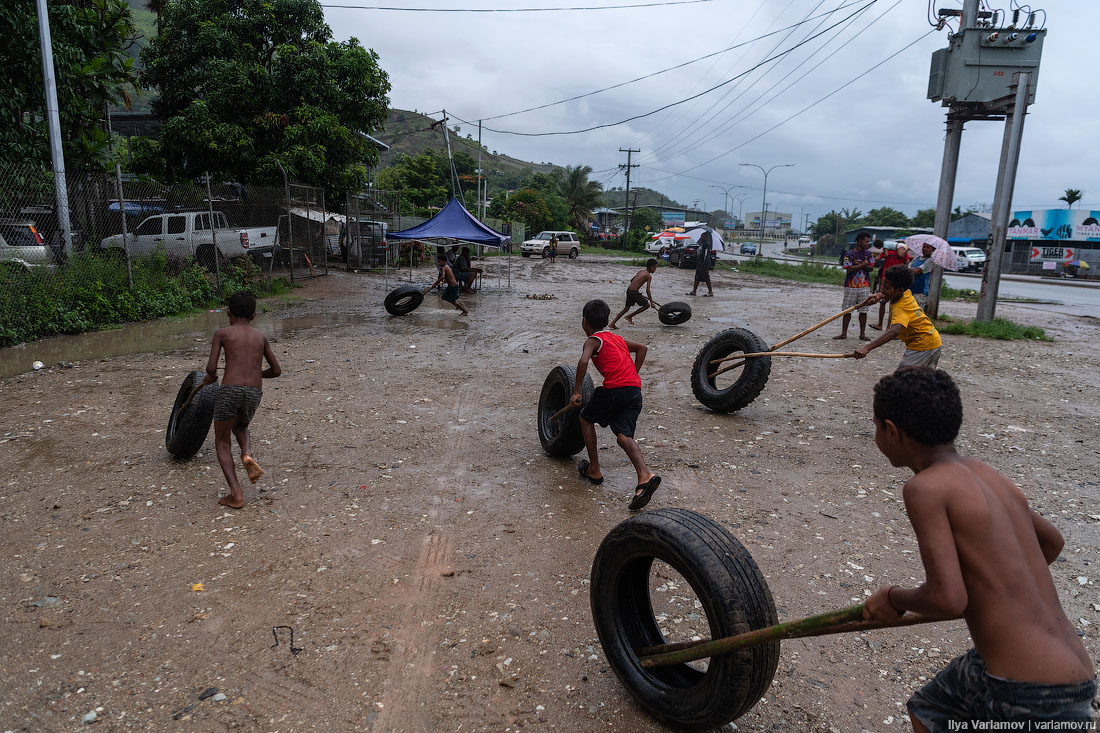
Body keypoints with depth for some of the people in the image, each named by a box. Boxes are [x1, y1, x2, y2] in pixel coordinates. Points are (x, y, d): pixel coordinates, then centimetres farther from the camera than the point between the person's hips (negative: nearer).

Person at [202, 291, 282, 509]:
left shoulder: (222, 333, 8)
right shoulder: (261, 337, 18)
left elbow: (211, 368, 0)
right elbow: (276, 371, 20)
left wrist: (211, 377, 24)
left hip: (230, 390, -3)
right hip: (254, 393, 3)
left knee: (222, 443, 14)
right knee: (241, 427, 33)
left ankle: (236, 494, 3)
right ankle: (247, 455, 1)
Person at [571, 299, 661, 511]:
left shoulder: (593, 340, 4)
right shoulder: (617, 338, 28)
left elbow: (583, 361, -15)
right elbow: (641, 347, 32)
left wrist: (576, 392, -10)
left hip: (614, 388, -6)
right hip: (635, 390, 6)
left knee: (586, 418, 19)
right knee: (624, 435, -1)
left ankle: (594, 470, 23)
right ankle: (645, 476, -26)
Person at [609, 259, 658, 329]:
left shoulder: (641, 271, 18)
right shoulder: (649, 276, -6)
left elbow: (632, 280, 27)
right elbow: (647, 290, -12)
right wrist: (651, 301, -9)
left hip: (629, 290, 8)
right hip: (635, 292, -8)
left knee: (627, 308, 16)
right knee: (646, 305, 9)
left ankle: (612, 324, 10)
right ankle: (629, 317, 10)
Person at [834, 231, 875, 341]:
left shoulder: (868, 254, 9)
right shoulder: (849, 254, -3)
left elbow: (871, 268, -2)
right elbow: (849, 269, -14)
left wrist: (858, 264, -14)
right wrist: (863, 264, -10)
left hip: (865, 286, 3)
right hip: (851, 286, -3)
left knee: (863, 310, 5)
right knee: (847, 310, 1)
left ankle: (862, 333, 12)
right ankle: (844, 333, 8)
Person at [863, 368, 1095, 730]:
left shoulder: (925, 487, -17)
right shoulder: (988, 476, 7)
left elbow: (947, 600, -23)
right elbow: (1052, 541, 26)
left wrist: (894, 599, -4)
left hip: (1030, 700, -8)